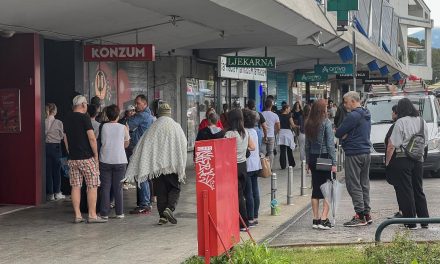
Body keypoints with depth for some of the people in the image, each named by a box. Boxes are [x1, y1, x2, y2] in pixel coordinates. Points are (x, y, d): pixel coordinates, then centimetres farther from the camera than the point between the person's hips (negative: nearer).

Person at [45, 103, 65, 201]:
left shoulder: (44, 122, -7)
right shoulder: (59, 123, -7)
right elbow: (62, 136, 2)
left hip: (46, 146, 0)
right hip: (56, 147, 0)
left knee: (48, 170, 6)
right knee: (56, 170, 10)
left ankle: (50, 193, 6)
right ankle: (57, 192, 13)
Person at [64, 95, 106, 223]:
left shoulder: (67, 118, 10)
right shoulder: (84, 117, -10)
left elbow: (65, 139, 15)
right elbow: (92, 138, -15)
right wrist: (96, 155, -6)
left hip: (72, 158, 6)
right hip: (87, 157, -6)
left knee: (75, 186, 7)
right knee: (92, 186, 0)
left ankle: (77, 215, 7)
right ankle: (92, 215, -1)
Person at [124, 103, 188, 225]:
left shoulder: (153, 128, 5)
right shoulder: (175, 127, 2)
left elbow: (144, 146, 1)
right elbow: (183, 145, -2)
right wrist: (182, 167, 3)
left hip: (157, 164, 2)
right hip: (172, 164, -2)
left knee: (161, 191, 8)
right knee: (174, 188, 6)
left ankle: (162, 216, 4)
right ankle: (169, 208, -18)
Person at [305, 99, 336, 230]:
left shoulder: (309, 124, 6)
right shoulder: (326, 122, -11)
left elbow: (307, 144, 11)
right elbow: (330, 144, -13)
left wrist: (308, 161, 17)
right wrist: (334, 163, -12)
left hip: (313, 159, 6)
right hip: (325, 158, -6)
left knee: (316, 189, 10)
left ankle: (315, 219, 12)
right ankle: (324, 219, -9)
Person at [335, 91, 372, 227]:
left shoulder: (353, 116, -16)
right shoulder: (366, 115, 15)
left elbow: (338, 133, -15)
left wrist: (344, 134, 5)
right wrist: (346, 134, -2)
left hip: (354, 154, -9)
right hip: (366, 153, 10)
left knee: (354, 185, -5)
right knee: (364, 184, 13)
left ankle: (360, 216, -7)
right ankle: (367, 214, 16)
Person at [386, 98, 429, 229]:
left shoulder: (401, 122, -12)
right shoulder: (422, 121, 7)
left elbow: (391, 146, -13)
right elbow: (425, 143, 14)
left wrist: (387, 162, -3)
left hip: (402, 161, -6)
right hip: (418, 161, 6)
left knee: (405, 192, 1)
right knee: (418, 191, 16)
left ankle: (411, 222, 1)